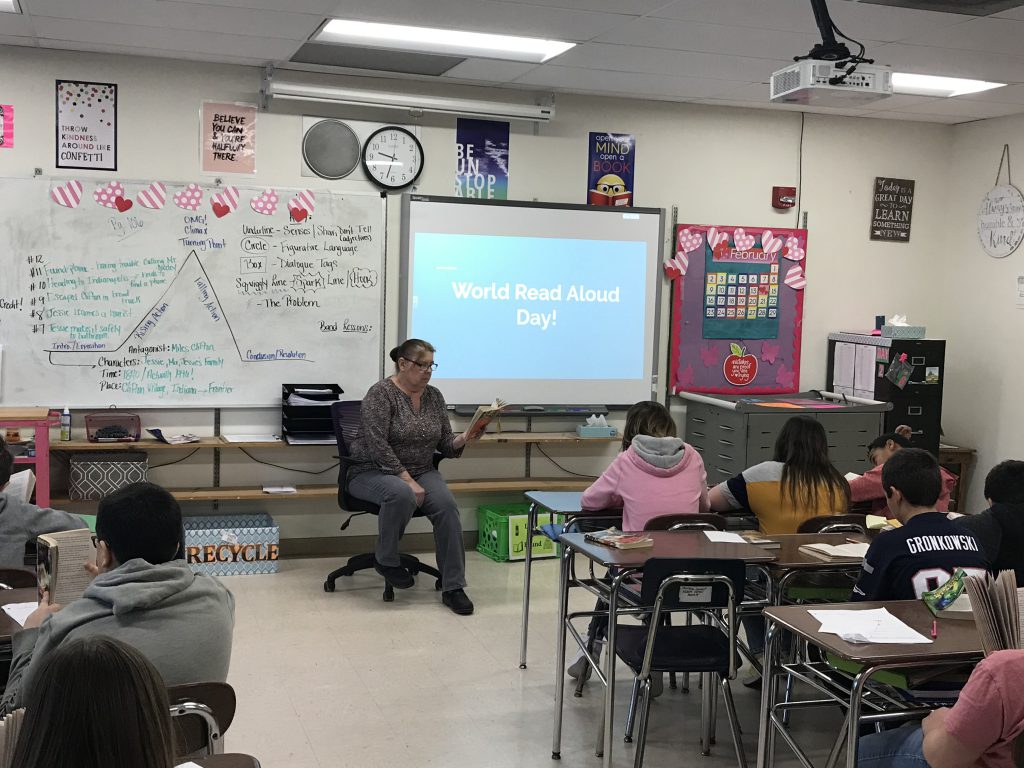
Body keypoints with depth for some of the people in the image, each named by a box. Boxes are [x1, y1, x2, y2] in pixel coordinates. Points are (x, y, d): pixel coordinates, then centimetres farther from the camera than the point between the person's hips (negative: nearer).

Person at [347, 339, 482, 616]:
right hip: (374, 472, -5)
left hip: (421, 471, 5)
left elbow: (445, 445, 5)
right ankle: (385, 559, -12)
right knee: (402, 495, -38)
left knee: (447, 505, -24)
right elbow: (378, 446, -22)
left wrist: (464, 439, -16)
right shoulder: (381, 394, -15)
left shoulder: (434, 396, 4)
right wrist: (408, 480, -26)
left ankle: (453, 587, -20)